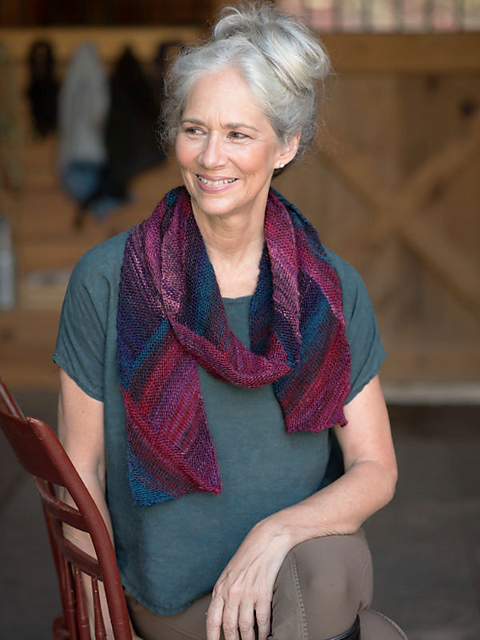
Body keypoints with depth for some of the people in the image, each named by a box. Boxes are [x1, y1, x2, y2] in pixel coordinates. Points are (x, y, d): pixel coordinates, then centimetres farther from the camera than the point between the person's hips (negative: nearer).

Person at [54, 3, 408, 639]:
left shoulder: (333, 291, 0)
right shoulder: (107, 279, -6)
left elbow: (375, 469, 0)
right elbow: (81, 469, 0)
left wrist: (277, 533, -18)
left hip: (311, 564, 3)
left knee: (327, 563, -32)